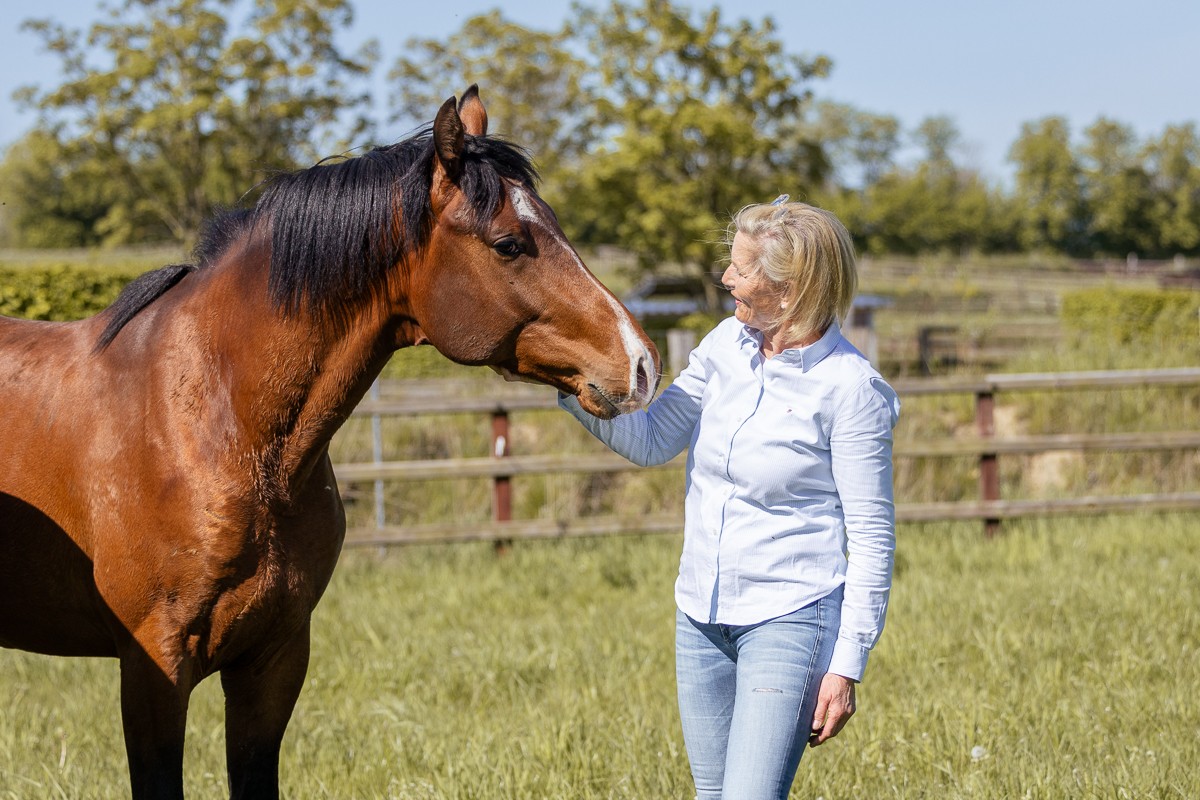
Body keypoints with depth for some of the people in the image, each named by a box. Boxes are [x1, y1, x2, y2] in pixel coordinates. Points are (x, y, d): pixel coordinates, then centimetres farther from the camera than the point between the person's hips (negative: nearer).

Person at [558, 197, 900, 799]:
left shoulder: (849, 389, -15)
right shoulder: (728, 344, 3)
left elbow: (872, 538, -12)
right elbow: (650, 440, 12)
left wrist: (846, 666, -14)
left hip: (787, 620, -7)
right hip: (701, 615, 7)